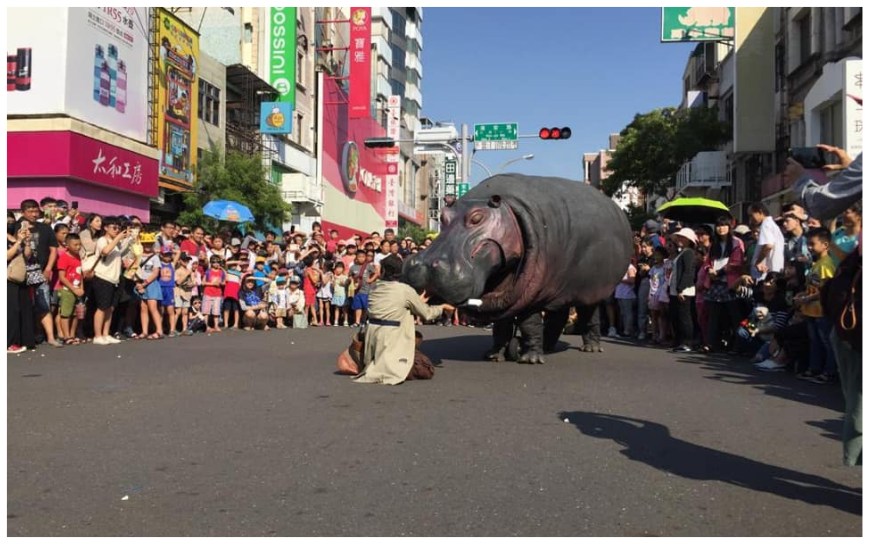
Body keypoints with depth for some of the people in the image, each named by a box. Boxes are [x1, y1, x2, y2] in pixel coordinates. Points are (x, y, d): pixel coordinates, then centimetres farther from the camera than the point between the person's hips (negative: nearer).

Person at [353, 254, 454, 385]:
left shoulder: (376, 289, 11)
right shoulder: (406, 290, -6)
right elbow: (426, 314, 3)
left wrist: (417, 301, 34)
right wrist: (442, 307, 21)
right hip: (389, 339, -7)